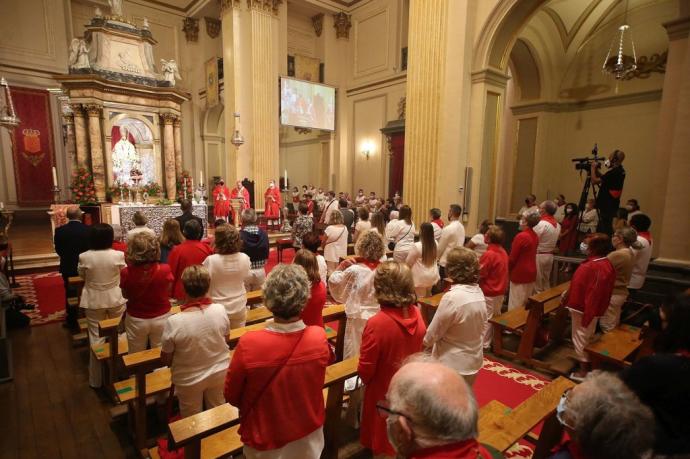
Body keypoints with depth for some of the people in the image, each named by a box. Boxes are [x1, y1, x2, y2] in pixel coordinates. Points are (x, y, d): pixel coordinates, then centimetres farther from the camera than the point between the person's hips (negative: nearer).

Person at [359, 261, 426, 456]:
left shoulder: (377, 323, -33)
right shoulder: (416, 314, -15)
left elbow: (365, 370, -20)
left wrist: (365, 378, 2)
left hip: (384, 394, -5)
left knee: (385, 445, 22)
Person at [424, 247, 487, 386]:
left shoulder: (452, 298, -29)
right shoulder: (478, 293, -6)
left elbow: (433, 334, -18)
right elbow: (476, 327, 2)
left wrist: (424, 342, 4)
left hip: (453, 365, -7)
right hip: (474, 361, 7)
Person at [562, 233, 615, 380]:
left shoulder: (587, 268, -28)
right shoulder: (608, 265, 1)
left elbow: (575, 288, -22)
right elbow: (608, 289, 11)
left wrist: (565, 299, -8)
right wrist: (602, 307, 20)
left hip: (582, 307, -8)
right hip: (596, 308, 9)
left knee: (580, 337, 5)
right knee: (589, 337, 23)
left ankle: (583, 370, 16)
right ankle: (589, 365, 37)